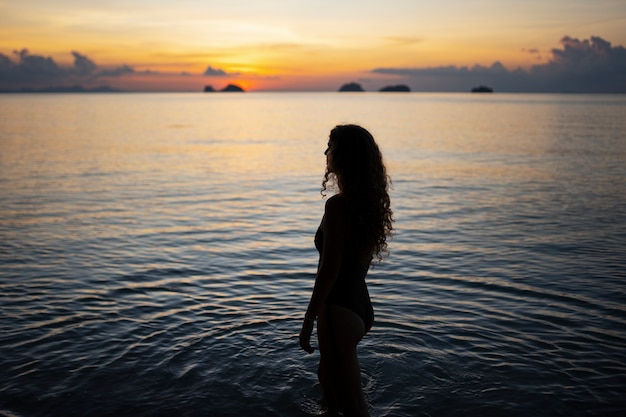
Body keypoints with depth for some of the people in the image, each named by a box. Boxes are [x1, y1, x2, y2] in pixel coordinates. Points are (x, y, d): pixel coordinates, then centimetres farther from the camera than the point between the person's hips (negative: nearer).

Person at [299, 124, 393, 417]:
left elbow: (329, 271, -22)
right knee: (328, 375, 30)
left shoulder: (337, 206, -21)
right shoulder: (370, 202, 5)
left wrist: (308, 321, -14)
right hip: (361, 304, 9)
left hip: (339, 308, -9)